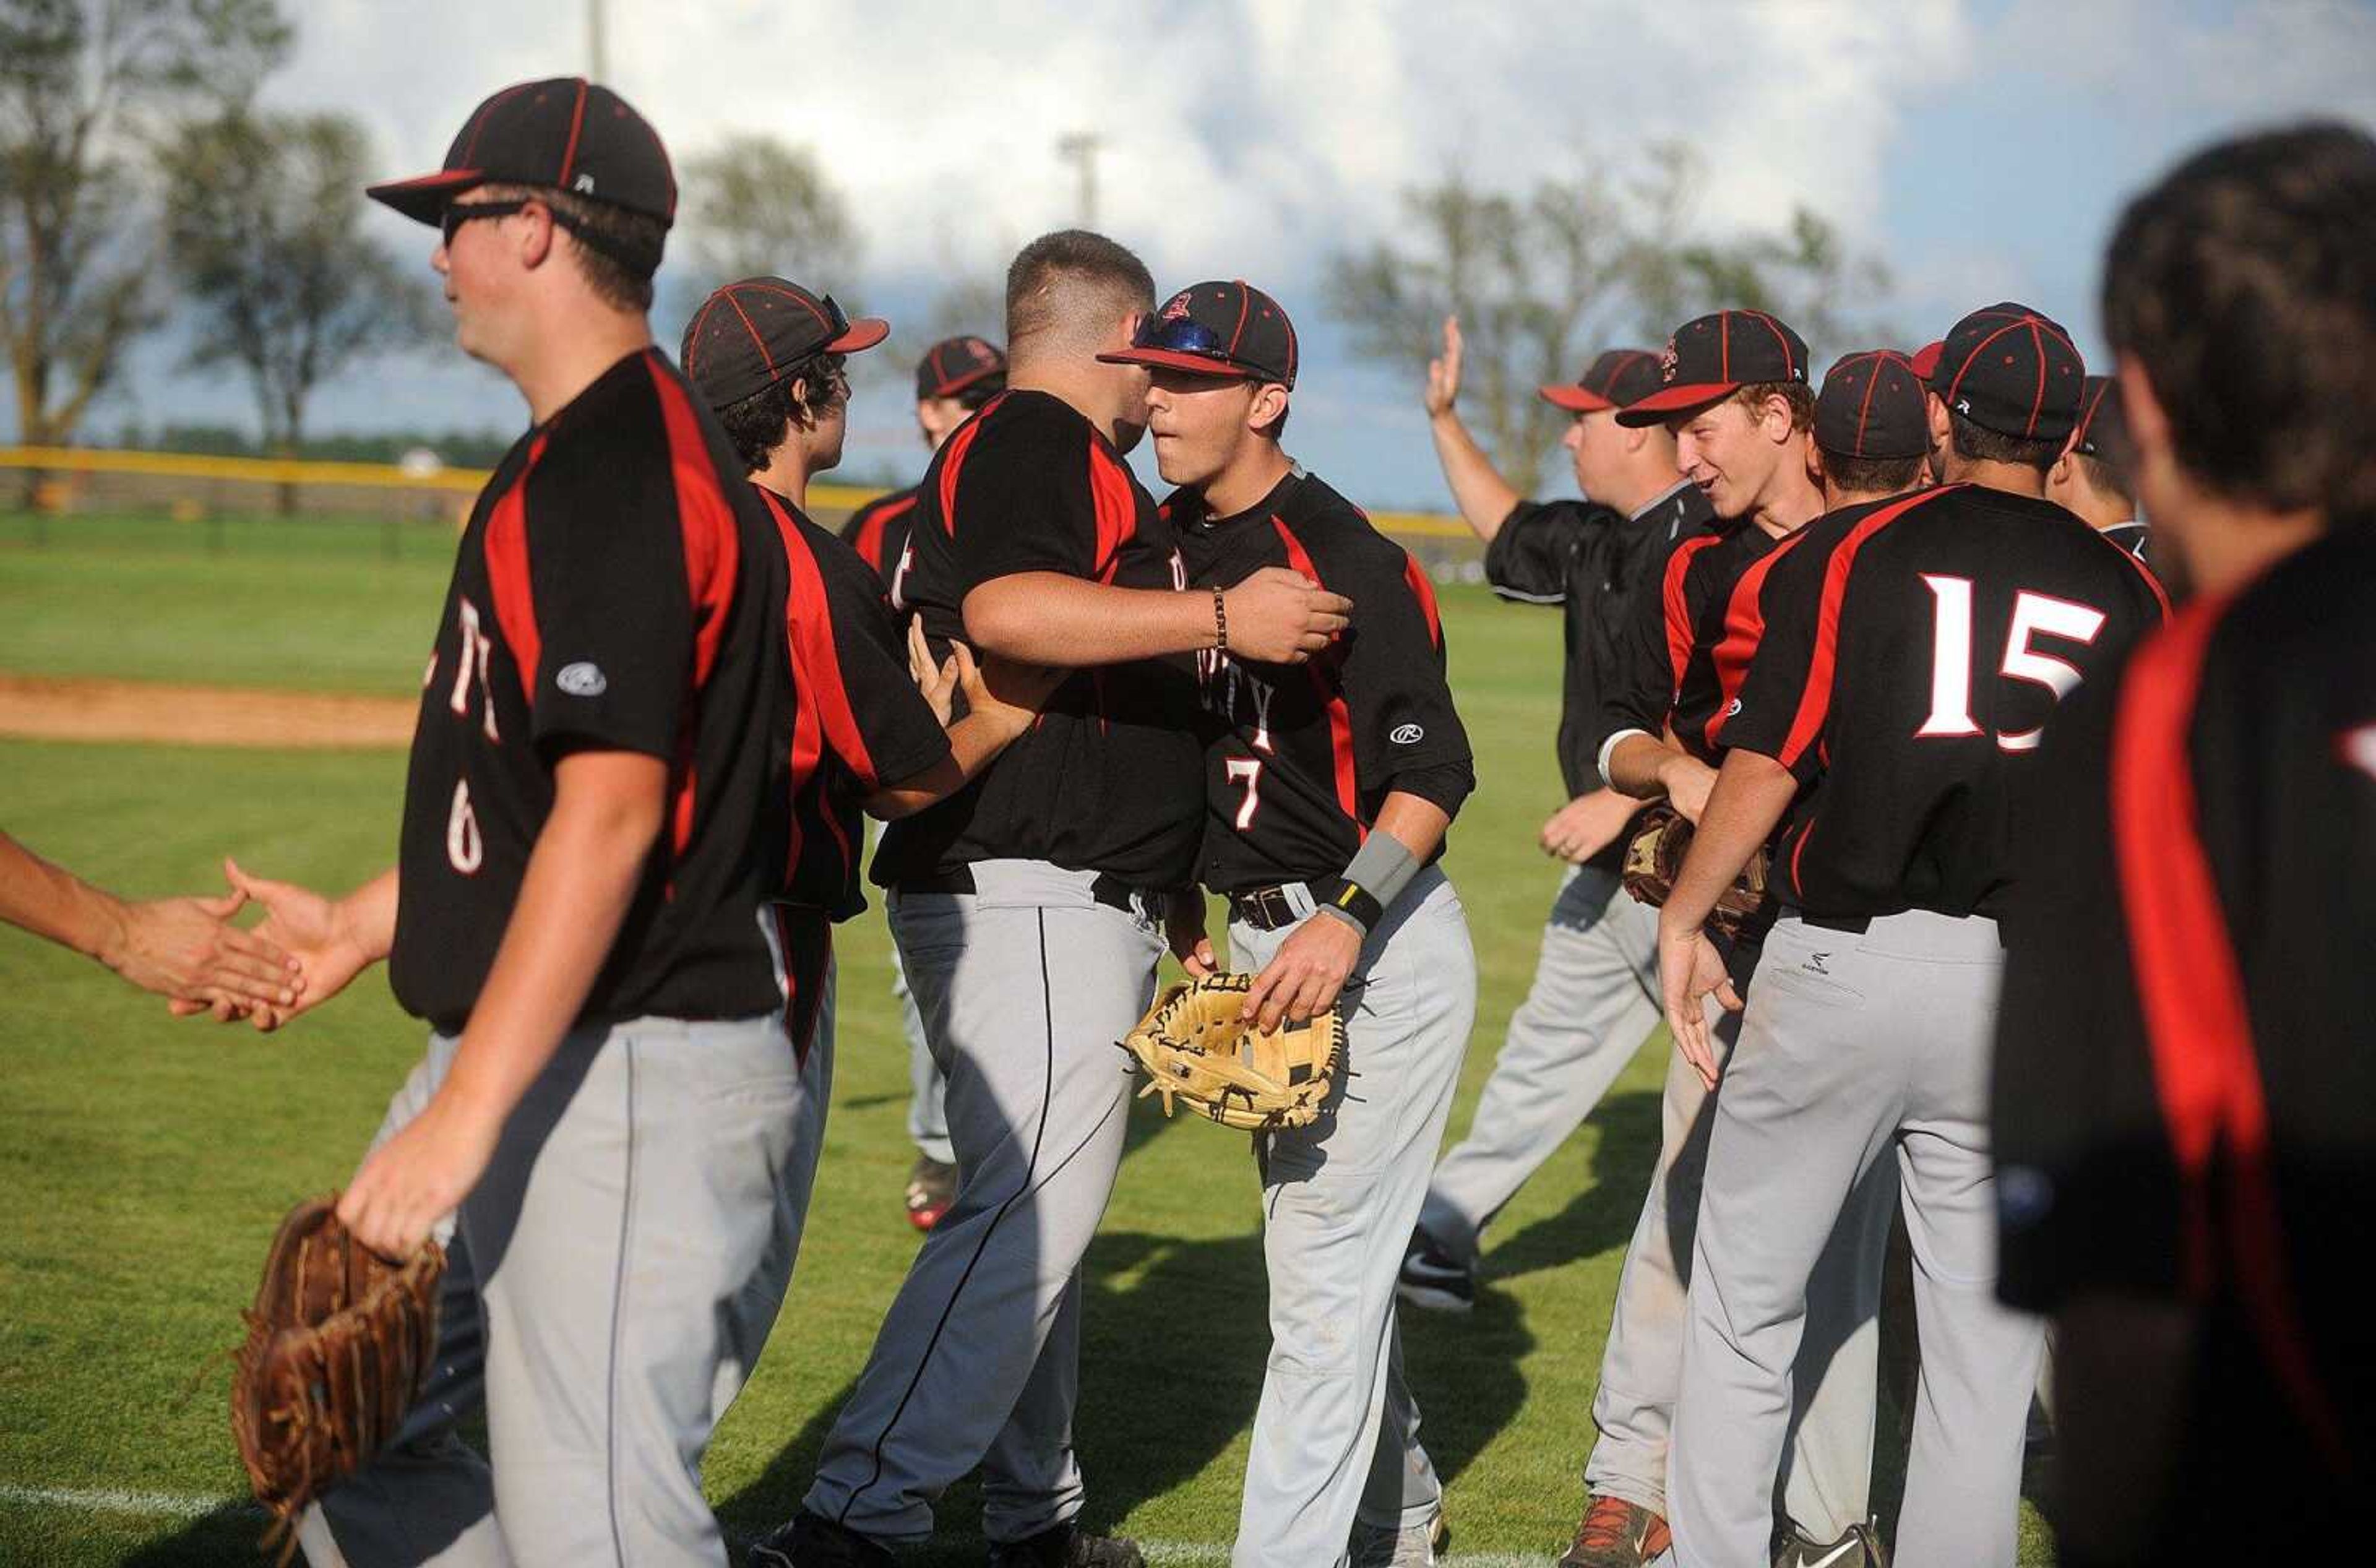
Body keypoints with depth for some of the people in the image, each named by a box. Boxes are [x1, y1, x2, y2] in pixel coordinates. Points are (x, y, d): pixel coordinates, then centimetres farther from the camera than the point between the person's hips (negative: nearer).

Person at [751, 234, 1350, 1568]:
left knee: (1040, 1206, 15)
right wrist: (1222, 617, -24)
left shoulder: (1061, 457, 24)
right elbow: (1004, 608, -27)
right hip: (1030, 895, -11)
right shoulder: (1036, 437, -7)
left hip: (1075, 905, 11)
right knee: (1036, 1200, -17)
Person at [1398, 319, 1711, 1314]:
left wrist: (1625, 798, -26)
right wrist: (1444, 421, 25)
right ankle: (1444, 1236, 29)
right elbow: (1509, 532, 31)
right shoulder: (1597, 539, 11)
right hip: (1610, 865, 10)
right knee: (1546, 1055, 19)